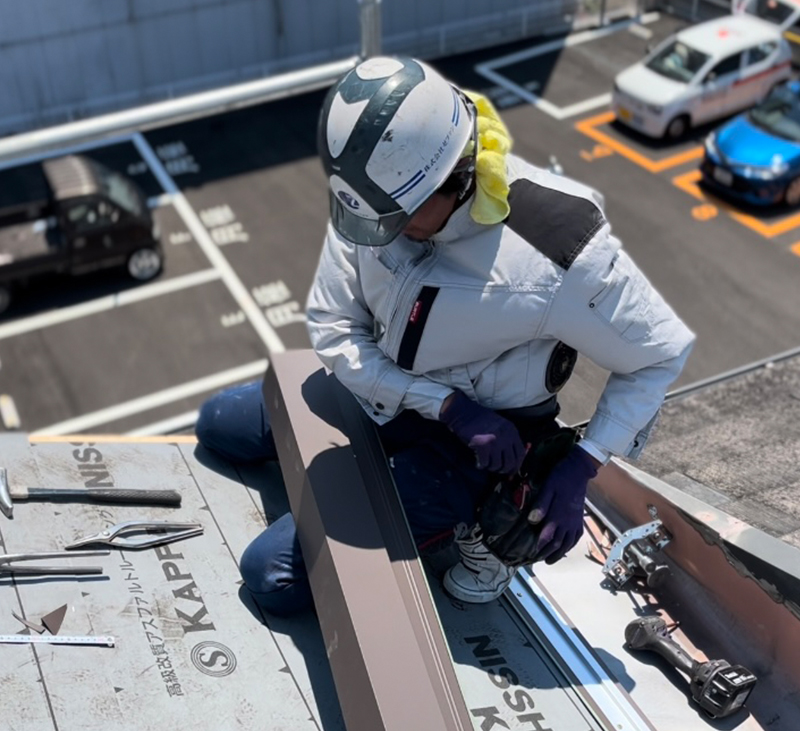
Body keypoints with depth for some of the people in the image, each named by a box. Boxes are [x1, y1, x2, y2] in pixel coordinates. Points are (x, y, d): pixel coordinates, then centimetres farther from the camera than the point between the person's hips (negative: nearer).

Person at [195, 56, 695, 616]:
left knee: (274, 575, -12)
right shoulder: (374, 192, -20)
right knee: (217, 425, 19)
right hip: (378, 388, 6)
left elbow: (661, 354, -18)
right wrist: (449, 405, -23)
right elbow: (332, 328, -13)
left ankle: (473, 525, 4)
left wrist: (579, 470, -24)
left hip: (467, 446, -6)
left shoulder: (560, 253, -33)